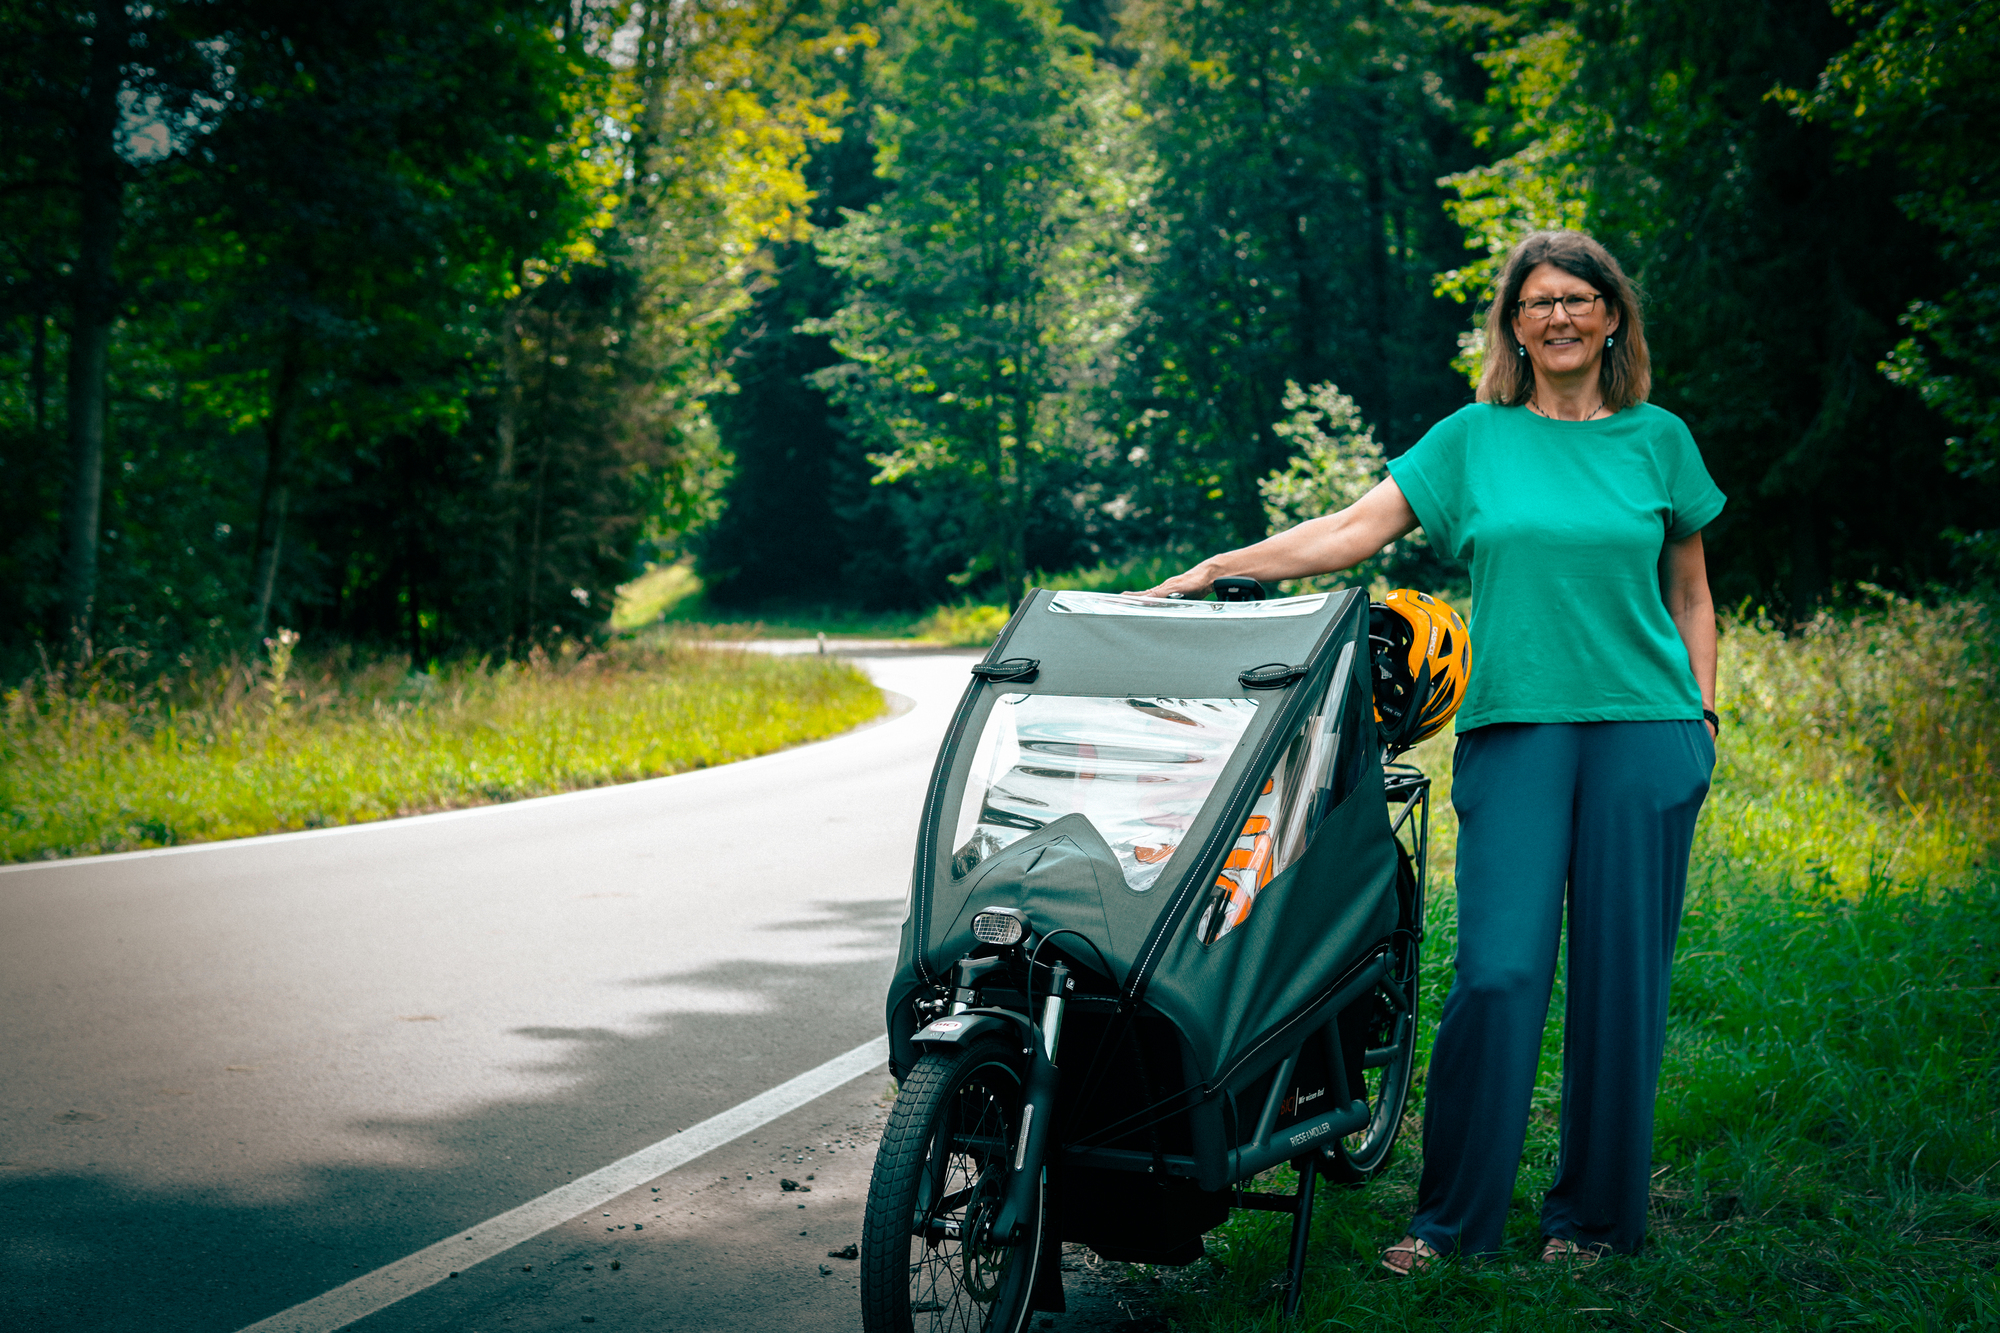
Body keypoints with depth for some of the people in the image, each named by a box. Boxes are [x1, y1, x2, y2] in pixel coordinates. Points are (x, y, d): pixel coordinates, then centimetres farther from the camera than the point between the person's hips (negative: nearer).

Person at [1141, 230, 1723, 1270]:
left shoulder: (1658, 439, 10)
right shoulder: (1473, 438, 9)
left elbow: (1689, 594, 15)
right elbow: (1352, 532, 3)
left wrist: (1703, 717, 6)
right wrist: (1212, 570, -5)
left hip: (1644, 730, 1)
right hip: (1512, 727, -1)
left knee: (1618, 977, 2)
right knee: (1498, 971, -9)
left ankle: (1593, 1213, 16)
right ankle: (1451, 1219, 2)